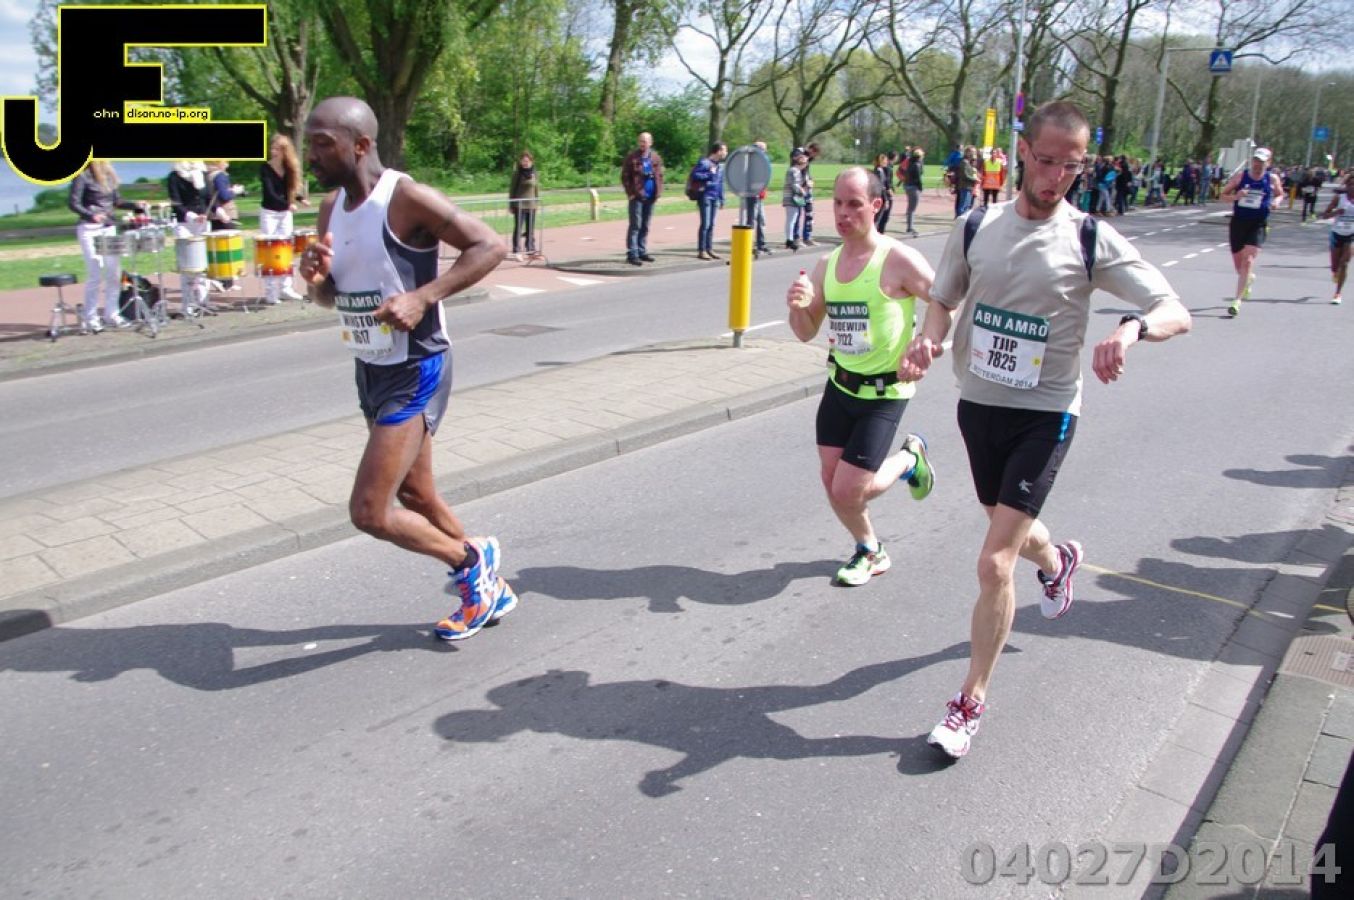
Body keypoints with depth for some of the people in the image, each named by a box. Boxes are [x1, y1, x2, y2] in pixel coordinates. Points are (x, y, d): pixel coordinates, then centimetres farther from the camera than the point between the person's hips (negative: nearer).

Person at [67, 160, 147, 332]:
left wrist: (135, 205, 3)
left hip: (109, 227, 6)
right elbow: (73, 203, -10)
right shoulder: (82, 176, -6)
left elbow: (116, 201, 19)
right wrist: (91, 215, -25)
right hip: (90, 229, -6)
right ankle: (89, 318, 0)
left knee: (114, 273, 4)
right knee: (95, 274, -8)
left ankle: (111, 314, 13)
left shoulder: (109, 175, 13)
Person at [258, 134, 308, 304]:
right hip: (269, 212, -5)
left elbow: (292, 188, 7)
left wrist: (301, 198, -13)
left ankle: (285, 288, 12)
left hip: (285, 213, 5)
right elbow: (269, 193, -19)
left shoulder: (290, 168, 3)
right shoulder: (265, 168, -11)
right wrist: (288, 204, -29)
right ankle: (270, 291, -4)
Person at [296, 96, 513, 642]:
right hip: (370, 370, 9)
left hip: (415, 371, -9)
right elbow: (330, 297, 17)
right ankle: (487, 588, 37)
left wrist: (424, 297, -28)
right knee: (415, 497, 18)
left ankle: (472, 564, 14)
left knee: (369, 512, -12)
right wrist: (316, 278, -7)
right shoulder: (331, 207, 8)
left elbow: (489, 246, -18)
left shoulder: (406, 198, -17)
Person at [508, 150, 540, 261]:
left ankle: (531, 250, 19)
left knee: (531, 229, 11)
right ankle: (516, 251, -3)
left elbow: (537, 188, 14)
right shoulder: (517, 173, -4)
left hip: (531, 205, 4)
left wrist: (537, 203, 11)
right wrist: (511, 204, -4)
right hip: (519, 205, -4)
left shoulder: (533, 173, 7)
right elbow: (512, 189, -3)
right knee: (518, 228, -4)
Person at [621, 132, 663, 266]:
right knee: (635, 226, -6)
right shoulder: (632, 157, -5)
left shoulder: (656, 158, 8)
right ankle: (632, 254, -5)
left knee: (645, 226, 12)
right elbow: (625, 177, -5)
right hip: (637, 196, -5)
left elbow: (660, 175, 14)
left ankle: (642, 251, 21)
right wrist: (630, 193, -11)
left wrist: (659, 192, 3)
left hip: (650, 197, 5)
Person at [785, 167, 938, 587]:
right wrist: (798, 306, -12)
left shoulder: (898, 260, -17)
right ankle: (871, 552, 34)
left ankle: (909, 458, 23)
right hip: (839, 385, 6)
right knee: (831, 482, 8)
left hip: (884, 394, -6)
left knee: (848, 491, -7)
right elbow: (807, 333, 8)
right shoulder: (825, 266, 3)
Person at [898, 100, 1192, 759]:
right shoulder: (977, 227, 0)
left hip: (1044, 413, -4)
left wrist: (1131, 329, -32)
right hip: (978, 404, 4)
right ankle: (1058, 561, 63)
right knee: (1010, 529, 25)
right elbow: (942, 300, 12)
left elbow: (1176, 313, -9)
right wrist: (925, 341, -12)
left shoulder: (1090, 239, -9)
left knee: (994, 563, -12)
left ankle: (971, 702, 5)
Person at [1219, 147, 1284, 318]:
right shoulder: (1240, 176, -1)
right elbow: (1223, 196, 2)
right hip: (1238, 222, 2)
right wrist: (1236, 196, -18)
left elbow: (1280, 194, 18)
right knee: (1239, 265, 12)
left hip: (1258, 225, -2)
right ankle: (1249, 278, 50)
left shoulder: (1272, 179, 1)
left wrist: (1277, 201, -5)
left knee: (1248, 261, -17)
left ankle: (1237, 301, -16)